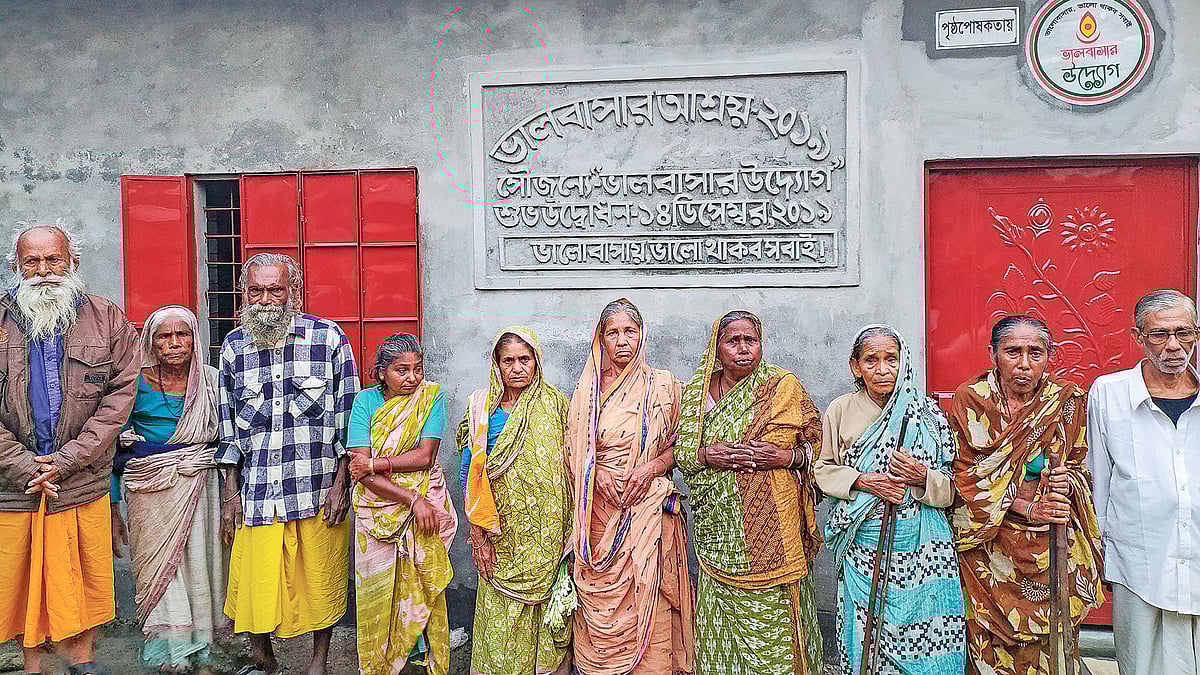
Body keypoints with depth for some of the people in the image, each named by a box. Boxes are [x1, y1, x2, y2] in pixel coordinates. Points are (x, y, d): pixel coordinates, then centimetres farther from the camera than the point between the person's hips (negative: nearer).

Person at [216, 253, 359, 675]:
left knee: (320, 582, 7)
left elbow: (349, 416, -1)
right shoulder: (233, 346, 7)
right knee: (255, 584, 4)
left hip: (319, 490, -2)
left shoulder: (328, 337, -3)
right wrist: (230, 493, 9)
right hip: (256, 493, 2)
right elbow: (229, 426, 13)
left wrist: (340, 484, -5)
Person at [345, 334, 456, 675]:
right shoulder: (366, 401, -5)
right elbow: (361, 471, -12)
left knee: (424, 589, 7)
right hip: (378, 511, 0)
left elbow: (425, 456, -12)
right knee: (378, 594, 8)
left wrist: (375, 463, -16)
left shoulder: (431, 396, -3)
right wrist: (412, 498, -18)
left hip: (425, 507, 0)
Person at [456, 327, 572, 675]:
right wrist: (477, 533, -6)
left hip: (546, 532, 0)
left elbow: (569, 467, 3)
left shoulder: (554, 404, 2)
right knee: (501, 618, 4)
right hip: (502, 534, 0)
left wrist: (568, 533, -2)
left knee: (546, 612, 6)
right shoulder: (482, 407, 1)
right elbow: (471, 475, 1)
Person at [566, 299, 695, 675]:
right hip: (600, 511, 2)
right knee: (600, 603, 5)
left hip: (648, 506, -2)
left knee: (647, 601, -3)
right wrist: (596, 472, -7)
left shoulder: (662, 385, 1)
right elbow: (572, 449, 11)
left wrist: (652, 467, -11)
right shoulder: (587, 388, 7)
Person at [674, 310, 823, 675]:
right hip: (720, 530, 2)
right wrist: (707, 454, -12)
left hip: (772, 526, -2)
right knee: (723, 622, 6)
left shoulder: (784, 386, 1)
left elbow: (818, 443, 4)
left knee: (773, 615, 0)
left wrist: (787, 457, -14)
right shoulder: (696, 391, 8)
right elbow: (680, 450, 8)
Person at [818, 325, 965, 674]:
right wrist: (864, 481, -11)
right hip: (863, 547, 0)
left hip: (921, 548, 0)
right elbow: (824, 470, 6)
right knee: (866, 635, 6)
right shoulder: (841, 410, 2)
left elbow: (952, 490, 4)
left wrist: (922, 477, -17)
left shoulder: (927, 414, 0)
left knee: (926, 636, 0)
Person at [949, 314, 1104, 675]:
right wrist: (1027, 507, -16)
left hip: (1052, 547, 1)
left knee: (1049, 642, 3)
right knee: (991, 646, 3)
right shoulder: (971, 399, -5)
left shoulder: (1068, 399, 0)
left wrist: (1067, 482, -15)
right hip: (990, 545, -1)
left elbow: (1082, 466, 8)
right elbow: (965, 476, -7)